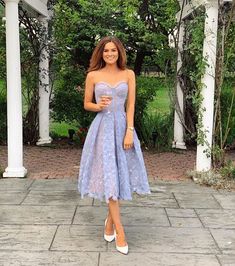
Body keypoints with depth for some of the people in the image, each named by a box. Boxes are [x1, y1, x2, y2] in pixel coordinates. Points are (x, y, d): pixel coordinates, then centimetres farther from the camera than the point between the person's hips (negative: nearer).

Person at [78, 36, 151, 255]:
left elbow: (131, 105, 1)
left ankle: (110, 220, 27)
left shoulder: (128, 74, 4)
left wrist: (129, 132, -8)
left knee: (120, 174, 5)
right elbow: (86, 104, 8)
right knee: (108, 175, -6)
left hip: (122, 126, 2)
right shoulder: (93, 75, 2)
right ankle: (120, 231, -2)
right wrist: (99, 106, -14)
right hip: (102, 127, -2)